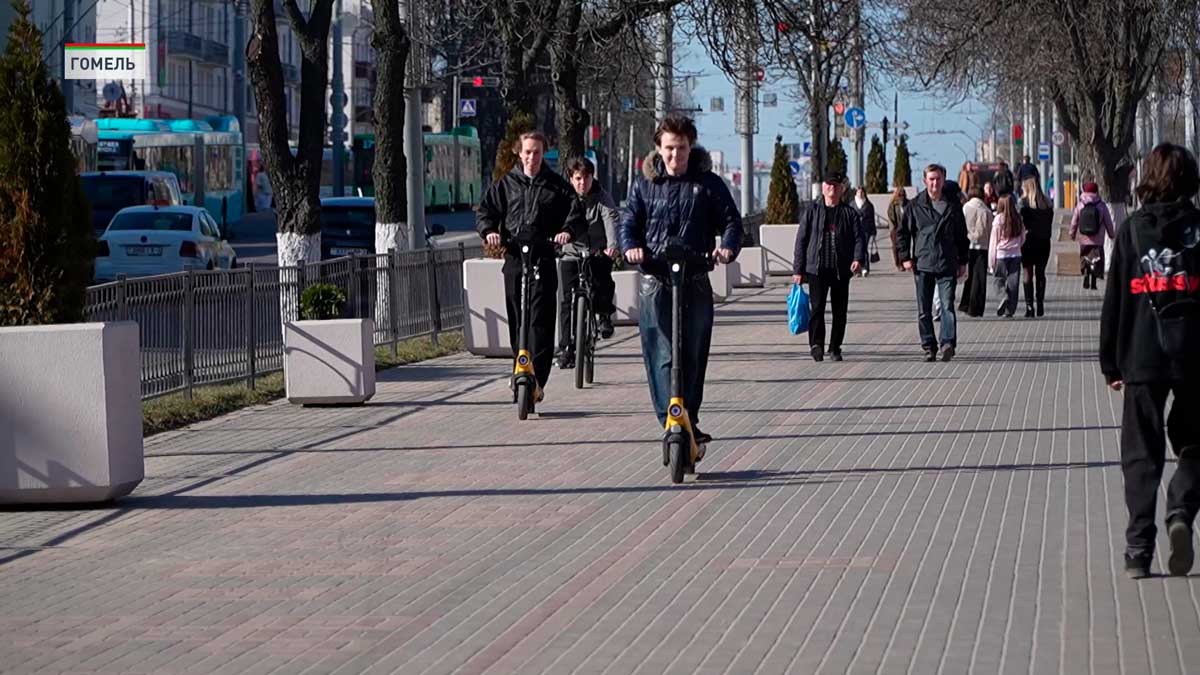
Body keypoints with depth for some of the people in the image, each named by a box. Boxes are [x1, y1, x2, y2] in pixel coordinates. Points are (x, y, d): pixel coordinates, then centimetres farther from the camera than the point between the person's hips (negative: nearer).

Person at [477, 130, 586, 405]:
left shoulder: (556, 185, 8)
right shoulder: (505, 184, 13)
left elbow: (577, 212, 4)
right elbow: (485, 210, 13)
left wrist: (568, 230, -17)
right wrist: (489, 230, -8)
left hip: (543, 259, -3)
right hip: (514, 258, 3)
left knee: (541, 320, -12)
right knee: (517, 320, 6)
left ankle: (537, 379, -17)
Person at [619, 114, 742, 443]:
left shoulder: (709, 183, 6)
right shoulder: (645, 184, 8)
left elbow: (731, 221, 5)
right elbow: (628, 222, 9)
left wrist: (727, 247, -16)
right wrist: (631, 247, -13)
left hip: (696, 283, 1)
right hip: (656, 283, -1)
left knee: (694, 356, 6)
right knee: (663, 356, -10)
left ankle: (689, 422, 18)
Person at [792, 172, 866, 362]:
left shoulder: (850, 213, 9)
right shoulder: (812, 212, 8)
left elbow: (859, 238, 2)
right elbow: (801, 240, 7)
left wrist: (858, 259, -18)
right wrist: (798, 270, 2)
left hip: (841, 270, 1)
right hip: (816, 269, -1)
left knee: (839, 311, 5)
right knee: (817, 307, -13)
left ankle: (835, 348, 14)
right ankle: (816, 344, -18)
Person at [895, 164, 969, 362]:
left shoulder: (953, 205, 7)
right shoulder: (915, 206, 5)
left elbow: (962, 234, 14)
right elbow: (902, 233, 11)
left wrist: (962, 261, 12)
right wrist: (905, 257, 1)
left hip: (947, 265, -1)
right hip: (922, 265, 1)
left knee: (947, 306, -13)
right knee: (924, 310, 3)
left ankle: (948, 342, -18)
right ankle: (929, 347, 10)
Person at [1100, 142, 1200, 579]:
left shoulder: (1132, 231, 1)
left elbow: (1115, 301, 3)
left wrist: (1111, 363, 10)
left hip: (1143, 360, 1)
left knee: (1141, 453, 8)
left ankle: (1139, 550, 3)